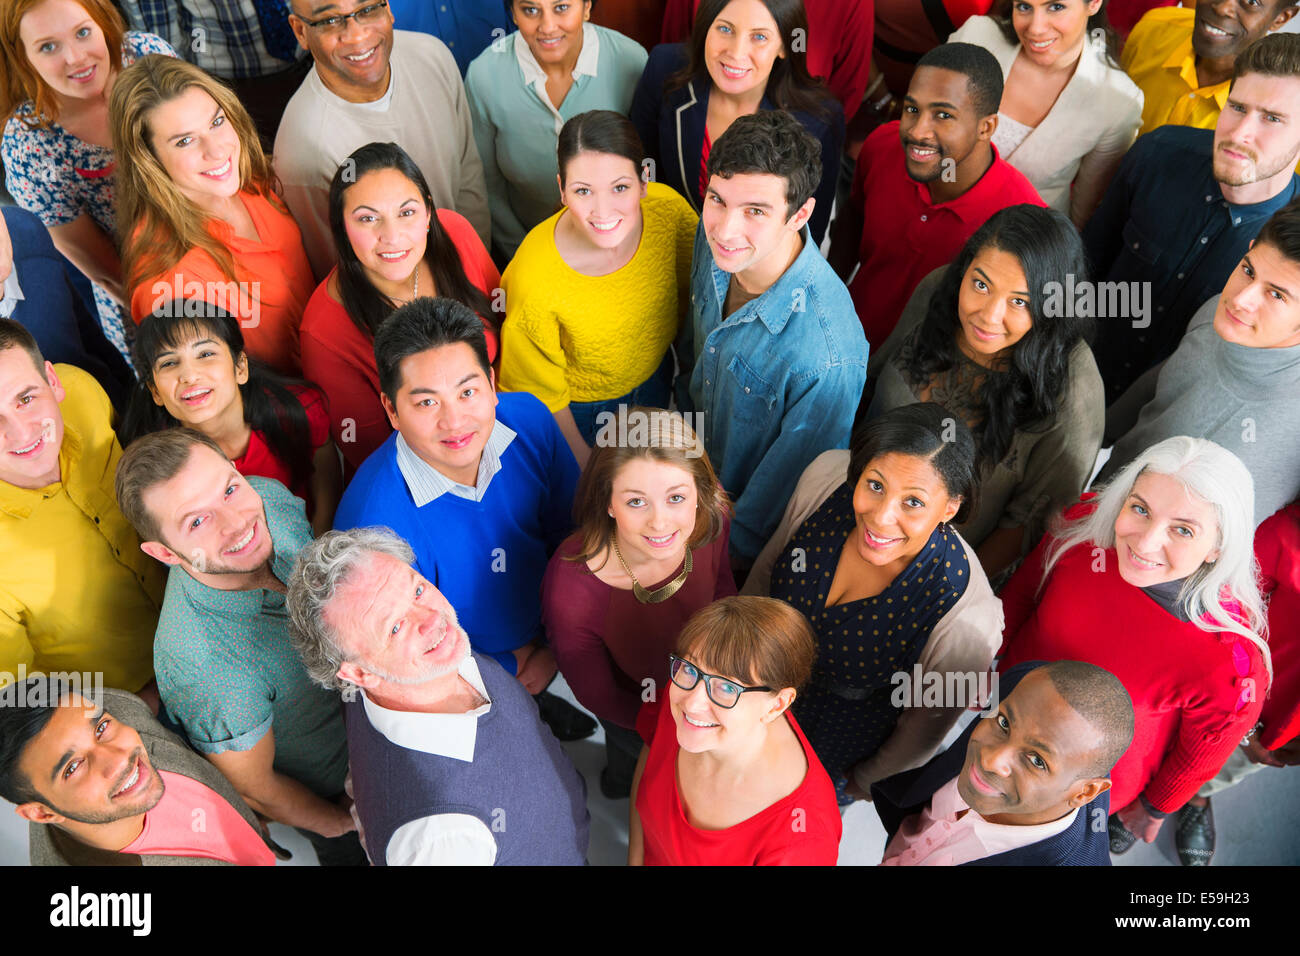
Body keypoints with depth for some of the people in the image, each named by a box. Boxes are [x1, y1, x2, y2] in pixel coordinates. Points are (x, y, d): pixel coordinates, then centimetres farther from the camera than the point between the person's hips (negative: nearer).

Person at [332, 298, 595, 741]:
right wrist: (512, 666, -12)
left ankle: (538, 699, 29)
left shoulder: (529, 419, -17)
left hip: (545, 638, 4)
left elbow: (570, 533, 0)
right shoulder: (375, 523, -34)